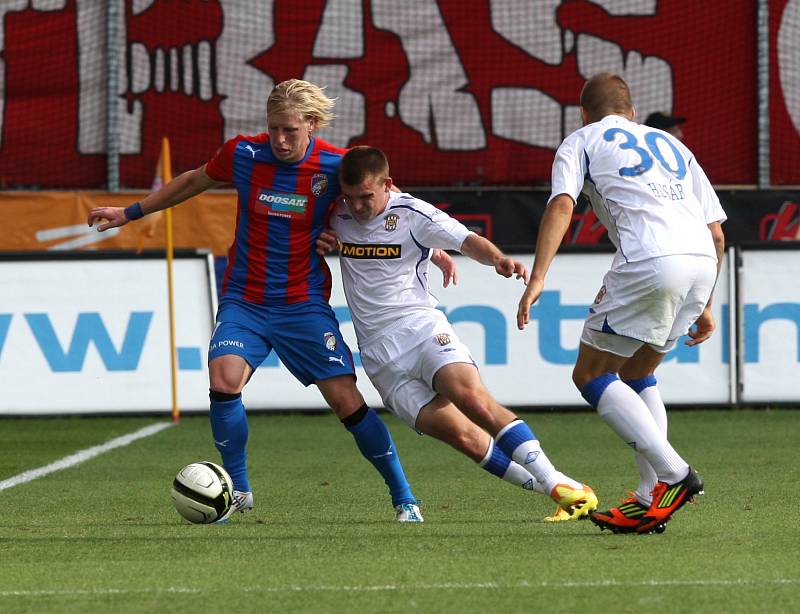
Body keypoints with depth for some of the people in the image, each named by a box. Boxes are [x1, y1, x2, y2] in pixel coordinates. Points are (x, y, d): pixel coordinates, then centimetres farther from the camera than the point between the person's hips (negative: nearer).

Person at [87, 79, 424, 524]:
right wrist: (131, 212, 20)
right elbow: (195, 181, 13)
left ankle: (404, 499, 9)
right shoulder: (244, 154, -6)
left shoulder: (336, 167, -11)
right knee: (225, 378, -23)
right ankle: (238, 490, -3)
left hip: (304, 304, -1)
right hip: (244, 300, 1)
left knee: (347, 401, -8)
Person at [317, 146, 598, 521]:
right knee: (463, 435, -13)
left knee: (472, 395, -30)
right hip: (379, 355, 2)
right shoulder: (339, 217, 9)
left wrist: (497, 259, -30)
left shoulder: (412, 214, -3)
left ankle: (562, 486, -29)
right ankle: (562, 499, -9)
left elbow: (466, 240, -9)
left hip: (420, 327, -2)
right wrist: (319, 243, 7)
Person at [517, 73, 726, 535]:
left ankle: (674, 475, -9)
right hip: (702, 260, 6)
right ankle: (652, 501, 13)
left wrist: (537, 279, -8)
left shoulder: (581, 141, 18)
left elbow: (562, 205, -2)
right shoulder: (671, 144, 32)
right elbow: (716, 231, 26)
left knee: (591, 376, 6)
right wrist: (704, 305, 33)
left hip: (649, 262, -6)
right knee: (636, 375, 23)